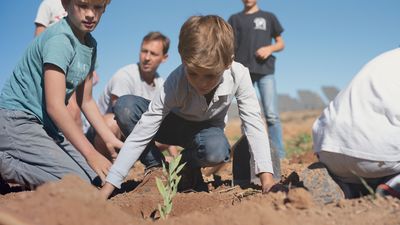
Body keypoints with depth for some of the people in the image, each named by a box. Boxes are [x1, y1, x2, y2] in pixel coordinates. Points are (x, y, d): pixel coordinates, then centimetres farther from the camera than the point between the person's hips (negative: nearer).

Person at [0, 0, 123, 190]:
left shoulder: (90, 44, 7)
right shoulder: (59, 39, -19)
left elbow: (85, 100, 14)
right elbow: (55, 106, -25)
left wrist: (111, 139, 8)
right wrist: (91, 153, -23)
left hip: (46, 124, 9)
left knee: (96, 177, 3)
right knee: (79, 182, -19)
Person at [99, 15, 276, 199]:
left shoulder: (239, 75, -32)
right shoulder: (176, 82, -34)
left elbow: (254, 124, -27)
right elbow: (142, 133, -33)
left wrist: (266, 176, -38)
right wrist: (109, 186, -37)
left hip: (207, 128, 0)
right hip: (174, 123, 0)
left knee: (216, 151, -39)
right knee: (124, 106, -28)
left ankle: (188, 163, -1)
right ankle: (155, 167, -9)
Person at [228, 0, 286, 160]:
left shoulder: (268, 17, 17)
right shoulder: (235, 19, 18)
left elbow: (281, 43, 17)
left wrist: (270, 48, -6)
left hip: (265, 70, -1)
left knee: (272, 115, -12)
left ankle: (280, 156, -11)